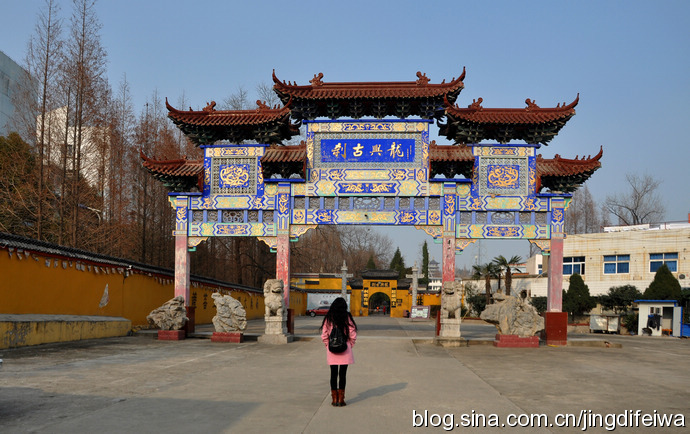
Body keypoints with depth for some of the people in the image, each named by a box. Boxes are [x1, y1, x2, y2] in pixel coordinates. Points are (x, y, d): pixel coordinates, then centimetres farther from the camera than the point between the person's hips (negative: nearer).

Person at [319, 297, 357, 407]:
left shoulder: (328, 318, -2)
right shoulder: (347, 317, -5)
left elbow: (324, 335, -2)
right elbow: (353, 335, -5)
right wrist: (350, 345, 10)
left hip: (331, 350, 1)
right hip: (345, 350, -1)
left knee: (333, 374, 8)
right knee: (343, 374, 5)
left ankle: (334, 399, 11)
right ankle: (341, 399, 7)